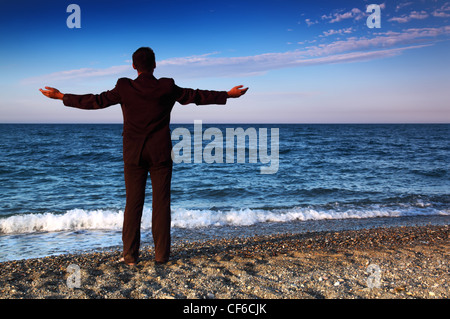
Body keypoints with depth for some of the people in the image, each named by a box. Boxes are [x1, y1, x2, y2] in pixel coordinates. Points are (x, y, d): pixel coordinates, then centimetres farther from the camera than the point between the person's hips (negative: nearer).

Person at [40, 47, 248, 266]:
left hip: (134, 155, 0)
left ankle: (130, 255, 10)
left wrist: (61, 97, 15)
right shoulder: (167, 87, -3)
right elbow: (196, 96, 5)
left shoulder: (124, 88, -4)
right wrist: (228, 94, 18)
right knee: (161, 204, 5)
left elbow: (96, 101, 2)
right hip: (160, 154, 0)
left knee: (133, 204, 6)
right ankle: (161, 254, 11)